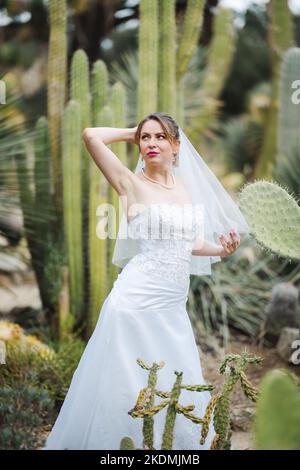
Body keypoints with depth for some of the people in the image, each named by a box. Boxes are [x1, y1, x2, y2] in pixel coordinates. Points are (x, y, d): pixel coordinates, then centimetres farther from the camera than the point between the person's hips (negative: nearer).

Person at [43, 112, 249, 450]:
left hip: (173, 306, 6)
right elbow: (91, 136, -16)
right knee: (130, 388, 0)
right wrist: (133, 133, 0)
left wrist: (220, 249, 4)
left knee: (178, 391, 13)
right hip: (137, 299, -6)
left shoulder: (186, 188, 12)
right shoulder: (132, 183, -5)